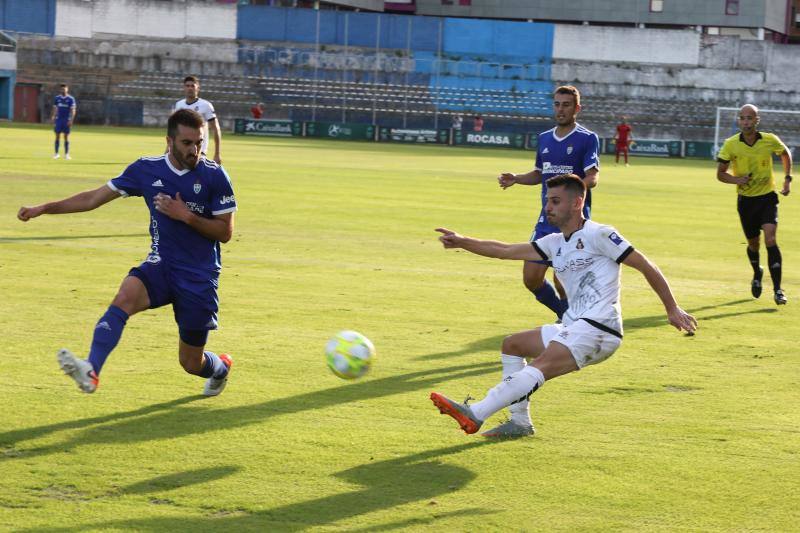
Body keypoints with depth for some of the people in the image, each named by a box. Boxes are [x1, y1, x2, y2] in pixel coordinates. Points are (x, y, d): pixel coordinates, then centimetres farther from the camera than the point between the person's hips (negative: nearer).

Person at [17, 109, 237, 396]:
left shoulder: (214, 176, -10)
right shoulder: (146, 169, -2)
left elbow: (225, 232, -7)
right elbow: (95, 197, 5)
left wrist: (186, 215, -21)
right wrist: (44, 208, -1)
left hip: (200, 277, -2)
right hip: (160, 265, 2)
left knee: (191, 363, 5)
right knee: (125, 297, -33)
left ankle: (221, 367, 43)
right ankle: (91, 371, -47)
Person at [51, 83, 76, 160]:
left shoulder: (71, 99, -2)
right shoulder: (57, 98, 6)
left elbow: (73, 110, -4)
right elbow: (54, 109, 11)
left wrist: (71, 120, -13)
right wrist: (52, 118, 4)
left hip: (67, 121, -2)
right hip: (58, 119, 2)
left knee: (66, 137, 1)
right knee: (57, 136, 0)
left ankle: (66, 154, 6)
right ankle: (56, 153, 6)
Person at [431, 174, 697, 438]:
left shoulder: (598, 235, -6)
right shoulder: (555, 243, 18)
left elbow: (645, 265, -4)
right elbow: (506, 251, 13)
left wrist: (672, 309, -5)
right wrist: (463, 242, 2)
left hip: (598, 329, -10)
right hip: (572, 327, 10)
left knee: (540, 366, -27)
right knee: (511, 345, 17)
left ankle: (475, 415, -38)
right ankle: (520, 422, 8)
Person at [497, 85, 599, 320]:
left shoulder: (587, 139, -6)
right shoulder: (544, 138, 13)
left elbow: (593, 177, -16)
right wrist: (516, 179, 9)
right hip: (547, 219, 6)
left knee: (562, 283, -6)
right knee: (531, 279, 4)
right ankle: (566, 316, 26)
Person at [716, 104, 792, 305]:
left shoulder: (770, 140, -11)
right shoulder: (731, 144, -12)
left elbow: (785, 153, 12)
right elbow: (720, 174, -4)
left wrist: (787, 178, 6)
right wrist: (736, 179, -23)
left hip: (767, 197, -1)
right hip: (746, 200, 1)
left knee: (770, 240, -18)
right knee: (753, 243, 12)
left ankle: (777, 289, -15)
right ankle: (757, 274, 46)